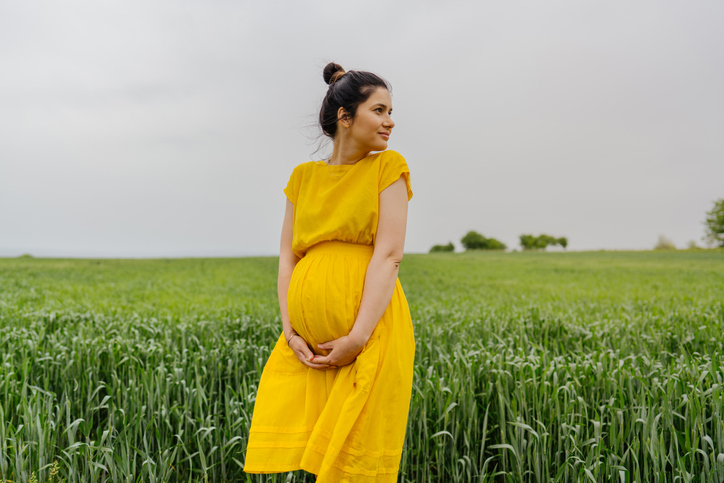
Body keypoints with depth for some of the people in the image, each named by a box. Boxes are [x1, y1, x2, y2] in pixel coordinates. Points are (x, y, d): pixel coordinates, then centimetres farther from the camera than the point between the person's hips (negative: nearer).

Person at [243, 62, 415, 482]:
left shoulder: (388, 166, 4)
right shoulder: (304, 176, 13)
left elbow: (389, 255, -7)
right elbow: (288, 259, 9)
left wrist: (359, 337, -15)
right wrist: (291, 333, -4)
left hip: (370, 331, -3)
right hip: (307, 341, 4)